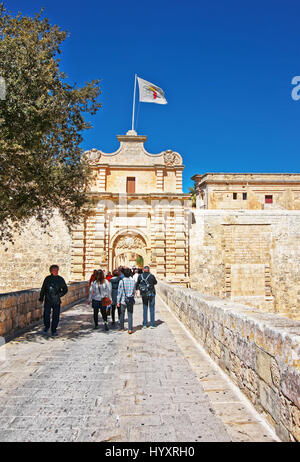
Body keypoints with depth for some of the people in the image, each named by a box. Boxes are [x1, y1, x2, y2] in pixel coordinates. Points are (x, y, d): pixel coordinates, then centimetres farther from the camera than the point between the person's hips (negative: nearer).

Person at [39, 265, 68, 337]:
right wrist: (41, 298, 12)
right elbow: (43, 289, 13)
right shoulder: (47, 279, 4)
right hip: (48, 300, 0)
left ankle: (54, 330, 17)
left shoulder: (60, 279, 2)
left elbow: (65, 289, 9)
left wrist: (59, 295, -4)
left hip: (56, 301, 0)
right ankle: (46, 326, 16)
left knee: (56, 316, 1)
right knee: (46, 314, -10)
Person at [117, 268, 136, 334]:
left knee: (122, 314, 13)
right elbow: (134, 291, 8)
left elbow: (120, 292, -7)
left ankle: (121, 328, 21)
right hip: (130, 301, 2)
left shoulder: (122, 281, -10)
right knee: (130, 315, 5)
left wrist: (118, 301, -1)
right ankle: (130, 329, 2)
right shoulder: (133, 281, -1)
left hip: (123, 300, -2)